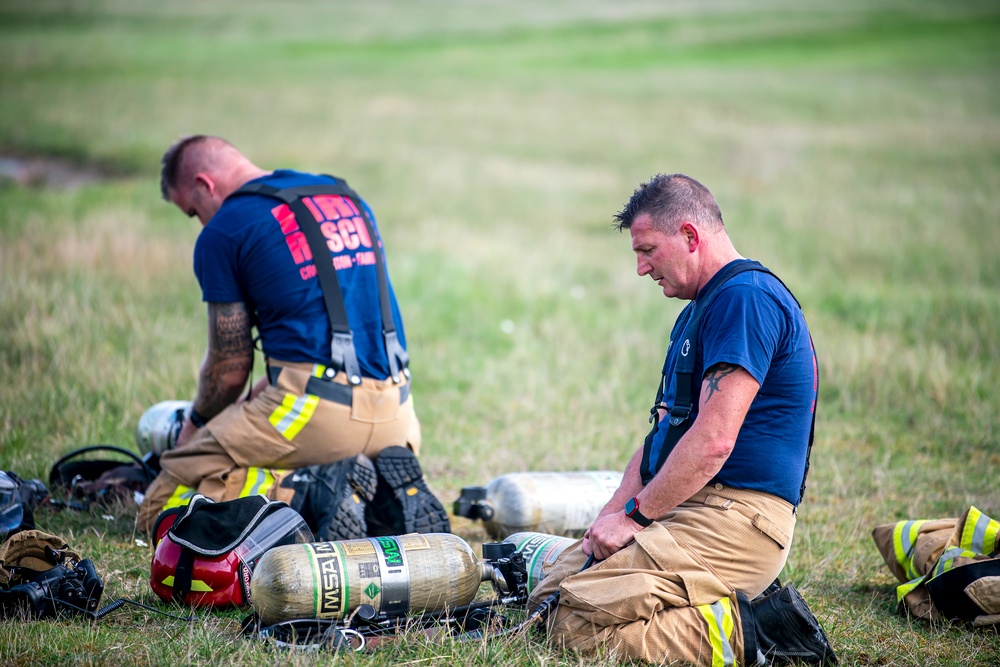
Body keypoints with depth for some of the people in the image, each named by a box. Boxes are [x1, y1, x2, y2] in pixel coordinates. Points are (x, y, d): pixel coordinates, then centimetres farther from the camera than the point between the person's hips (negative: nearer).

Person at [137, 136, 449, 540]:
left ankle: (310, 493, -16)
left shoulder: (222, 233, 0)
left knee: (160, 507, 1)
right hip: (394, 414, 7)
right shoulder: (347, 197, 20)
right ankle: (388, 493, 3)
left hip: (317, 410, -7)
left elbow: (230, 368, 5)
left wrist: (195, 425, 25)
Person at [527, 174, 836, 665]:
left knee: (575, 622, -19)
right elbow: (665, 431, 22)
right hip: (692, 510, 11)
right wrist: (612, 514, 7)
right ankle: (742, 608, 4)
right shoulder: (700, 308, 22)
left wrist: (634, 515, -12)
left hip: (735, 519, -11)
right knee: (550, 592, 7)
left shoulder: (746, 298, -14)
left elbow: (712, 442, -22)